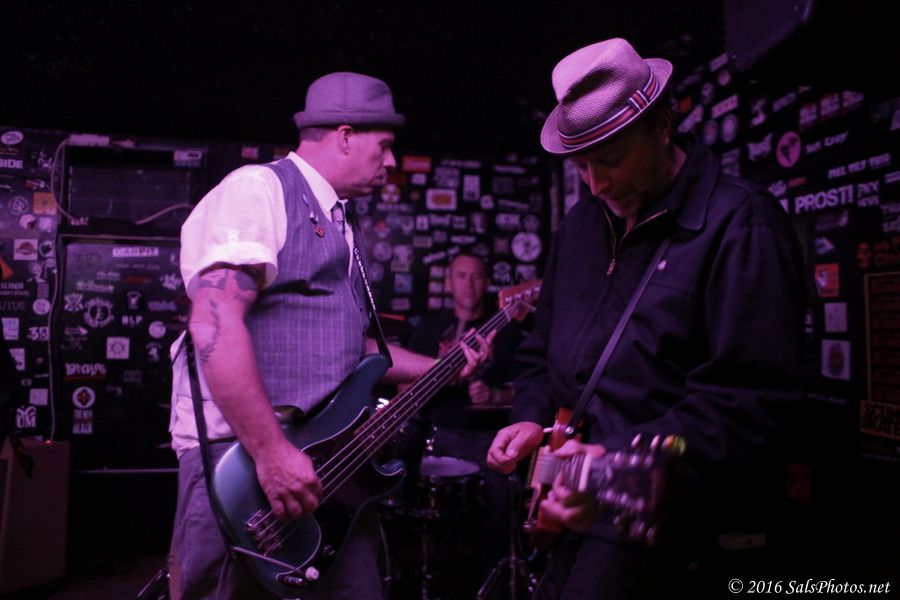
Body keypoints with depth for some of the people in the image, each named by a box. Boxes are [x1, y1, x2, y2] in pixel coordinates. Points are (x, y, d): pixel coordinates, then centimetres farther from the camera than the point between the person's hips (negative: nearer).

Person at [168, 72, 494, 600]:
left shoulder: (342, 225, 19)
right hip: (240, 454, -8)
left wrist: (440, 368, 17)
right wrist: (271, 452, -25)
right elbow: (214, 324, -21)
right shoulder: (258, 189, -8)